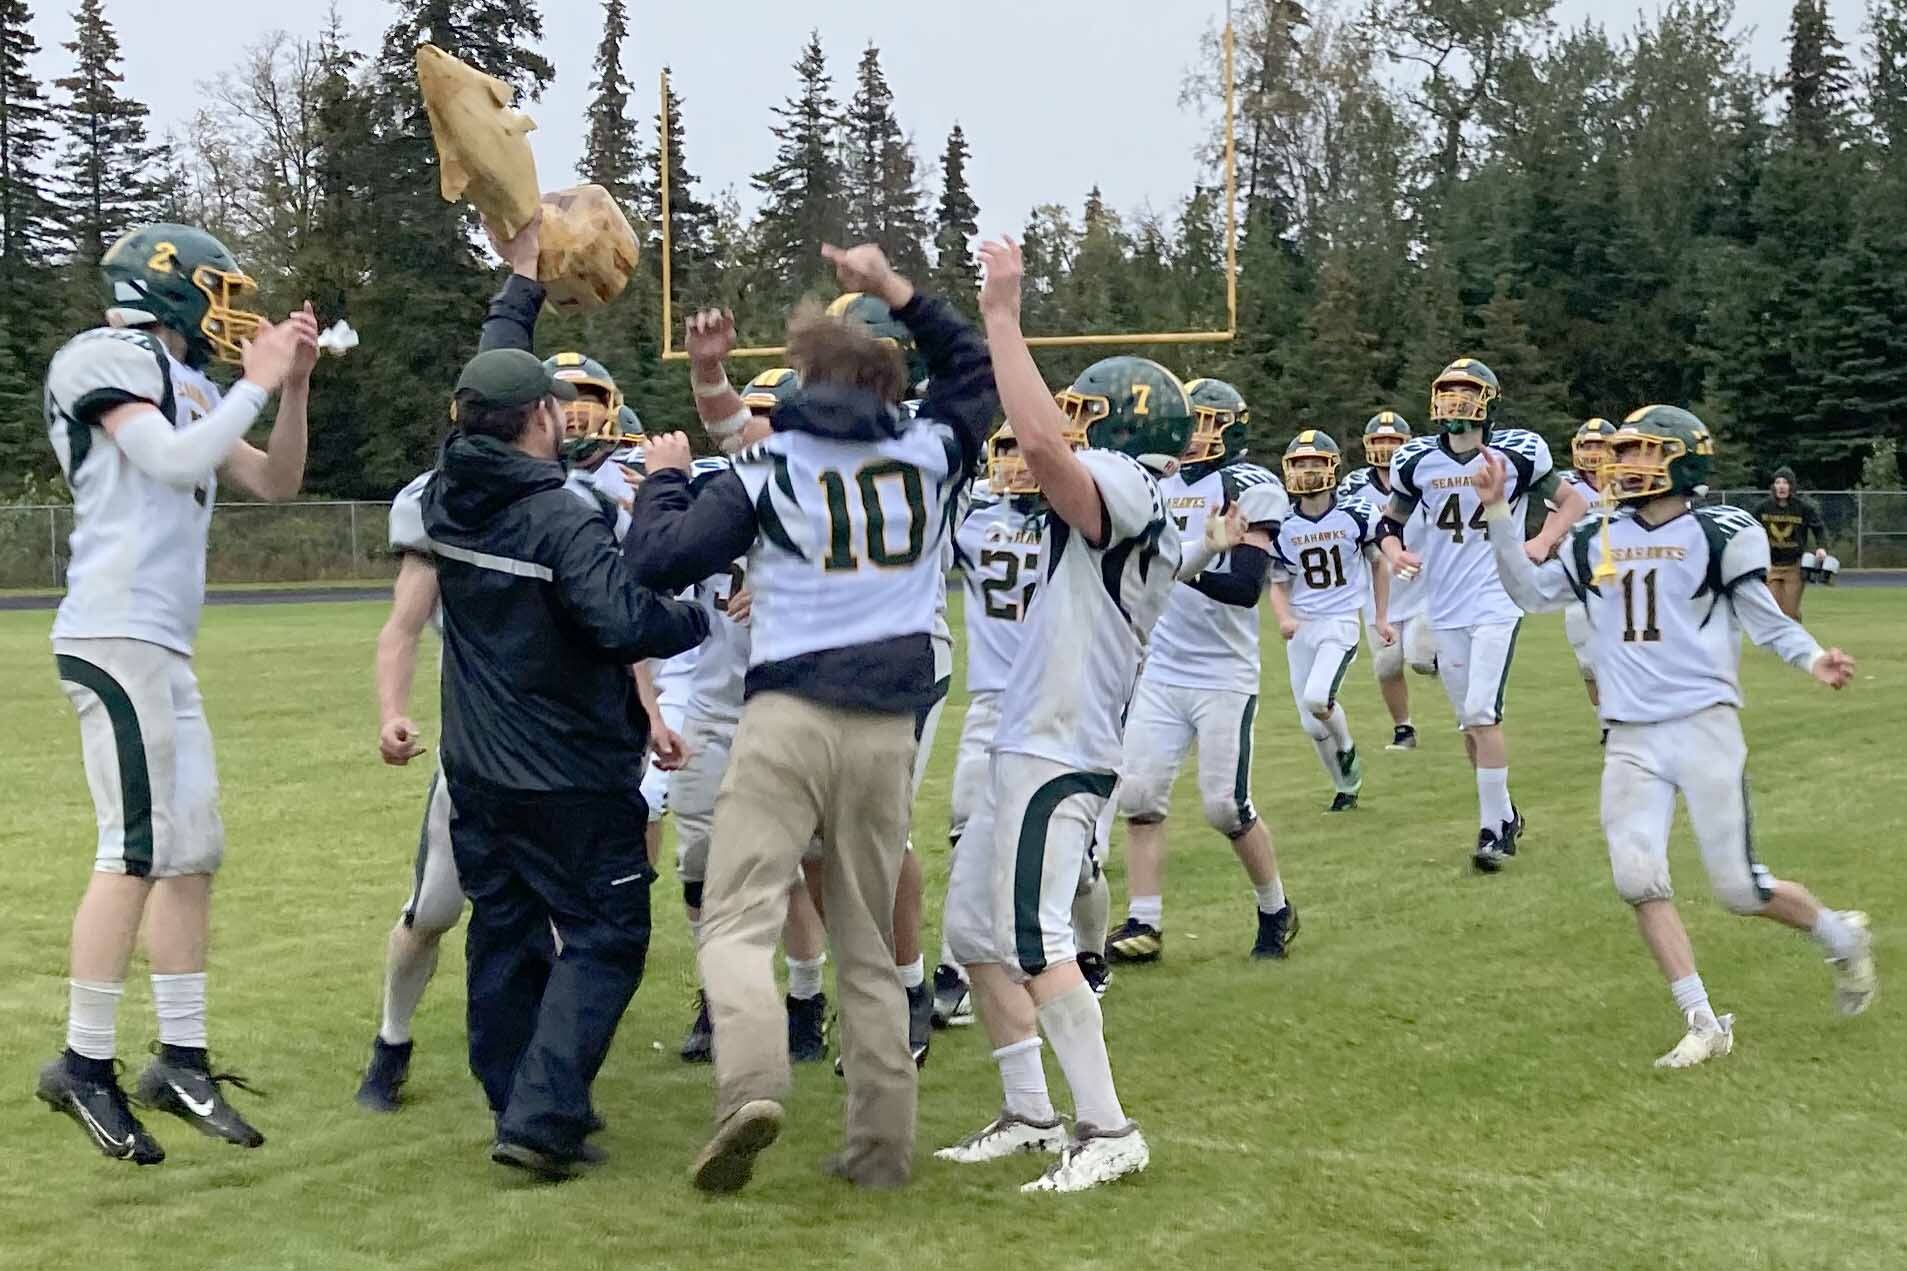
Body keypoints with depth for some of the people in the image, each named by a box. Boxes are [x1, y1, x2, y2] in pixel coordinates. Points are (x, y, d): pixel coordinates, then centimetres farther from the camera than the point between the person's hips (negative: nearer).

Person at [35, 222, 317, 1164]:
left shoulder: (189, 387, 19)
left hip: (163, 646, 9)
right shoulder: (105, 357, -5)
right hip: (116, 635, -9)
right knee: (137, 850, -11)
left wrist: (295, 387, 10)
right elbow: (174, 461, -17)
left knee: (194, 850, 9)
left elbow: (273, 484, 21)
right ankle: (84, 1066, -3)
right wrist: (256, 382, -7)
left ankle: (181, 1061, 16)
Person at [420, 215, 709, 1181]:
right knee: (602, 940, 1)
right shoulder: (563, 522, -20)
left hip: (476, 772, 7)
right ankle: (542, 1114, -7)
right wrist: (709, 617, -12)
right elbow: (629, 625, -31)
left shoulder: (448, 499, 2)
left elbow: (485, 383, 17)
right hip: (570, 777, -7)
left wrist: (522, 282, 27)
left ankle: (518, 1103, 21)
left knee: (505, 935, 15)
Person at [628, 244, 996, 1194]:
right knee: (868, 946, 11)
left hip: (789, 716, -3)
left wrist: (664, 476, 19)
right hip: (888, 727, 4)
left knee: (737, 920, -6)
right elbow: (974, 369, 32)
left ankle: (751, 1084, -30)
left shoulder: (769, 471, 4)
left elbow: (660, 561, 2)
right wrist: (895, 291, 29)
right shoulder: (928, 451, 12)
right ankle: (880, 1146, 10)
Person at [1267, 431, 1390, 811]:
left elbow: (1378, 565, 9)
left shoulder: (1355, 517, -5)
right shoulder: (1283, 527, 0)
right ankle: (1346, 787, 27)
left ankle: (1347, 747, 7)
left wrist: (1382, 618, 8)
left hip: (1341, 623, -3)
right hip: (1301, 627, 3)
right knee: (1311, 724, 5)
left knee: (1317, 698, -24)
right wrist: (1284, 618, -12)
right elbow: (1279, 584, 8)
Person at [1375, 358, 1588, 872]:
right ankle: (1505, 813, 30)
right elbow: (1390, 520, 13)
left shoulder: (1518, 453, -6)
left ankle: (1494, 829, -5)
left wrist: (1544, 541, -11)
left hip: (1496, 602, -4)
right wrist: (1394, 551, -9)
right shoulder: (1416, 460, 1)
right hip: (1444, 607, 4)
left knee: (1481, 713, -15)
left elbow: (1571, 500, 6)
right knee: (1470, 720, 10)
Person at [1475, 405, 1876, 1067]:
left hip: (1704, 726, -4)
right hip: (1632, 740, 5)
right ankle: (1704, 1025, 2)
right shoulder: (1596, 541, 9)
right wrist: (1497, 514, 8)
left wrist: (1813, 659, -19)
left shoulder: (1720, 534, -5)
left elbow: (1765, 620, 1)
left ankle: (1841, 936, 28)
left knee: (1740, 888, -3)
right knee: (1638, 879, -8)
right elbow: (1532, 592, 17)